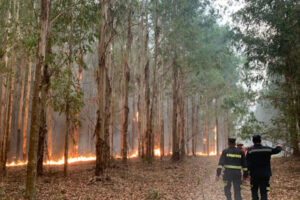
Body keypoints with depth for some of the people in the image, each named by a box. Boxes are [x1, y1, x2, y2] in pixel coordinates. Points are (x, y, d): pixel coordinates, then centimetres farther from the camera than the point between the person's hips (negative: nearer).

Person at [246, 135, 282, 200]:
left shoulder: (250, 150, -9)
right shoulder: (267, 149, -1)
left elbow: (247, 163, -14)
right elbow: (276, 150, 17)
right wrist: (279, 147, 39)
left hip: (254, 174, -1)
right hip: (265, 174, 1)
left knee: (254, 190, 14)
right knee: (264, 192, 4)